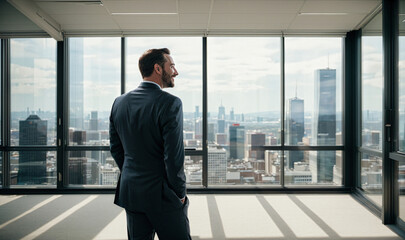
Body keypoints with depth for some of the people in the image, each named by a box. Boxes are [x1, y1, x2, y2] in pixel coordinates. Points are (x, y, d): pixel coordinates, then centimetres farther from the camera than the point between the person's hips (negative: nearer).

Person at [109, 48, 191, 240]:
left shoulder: (119, 102, 3)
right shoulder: (170, 103, -17)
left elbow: (115, 148, 9)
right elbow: (174, 155, -19)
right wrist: (180, 193, -7)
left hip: (130, 193, 7)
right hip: (162, 195, -6)